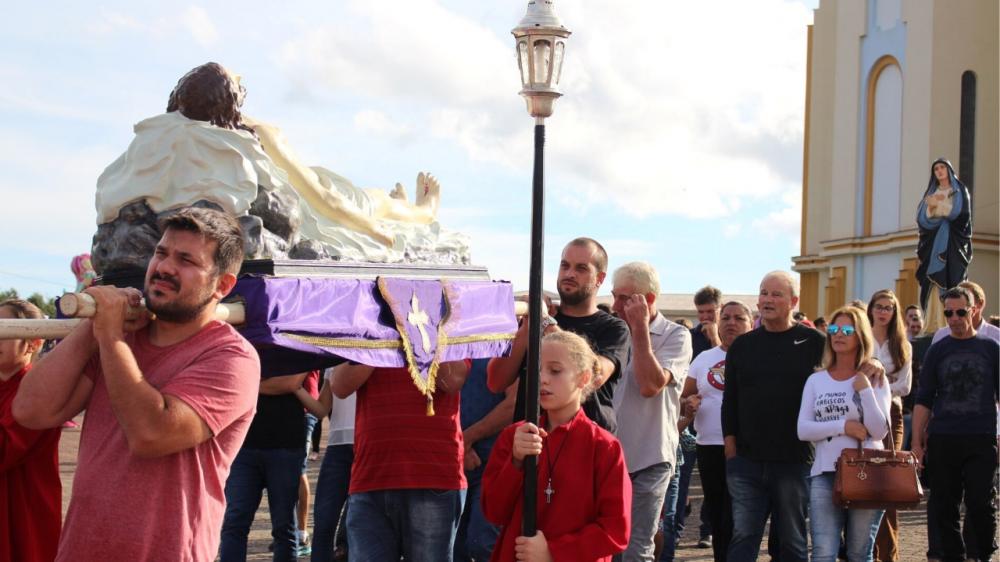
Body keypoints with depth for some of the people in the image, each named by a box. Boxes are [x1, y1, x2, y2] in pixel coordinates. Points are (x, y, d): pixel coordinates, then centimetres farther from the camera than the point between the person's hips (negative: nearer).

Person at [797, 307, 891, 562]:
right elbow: (803, 430, -1)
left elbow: (879, 431, -6)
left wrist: (865, 390, -14)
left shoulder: (874, 379, 3)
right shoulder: (816, 380, 8)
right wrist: (842, 426, -12)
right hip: (825, 474, 1)